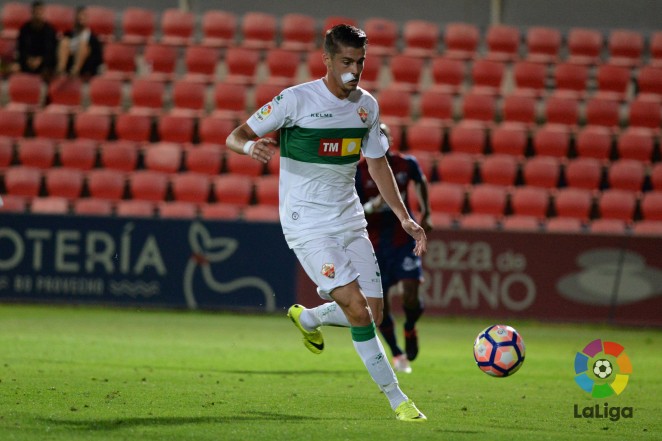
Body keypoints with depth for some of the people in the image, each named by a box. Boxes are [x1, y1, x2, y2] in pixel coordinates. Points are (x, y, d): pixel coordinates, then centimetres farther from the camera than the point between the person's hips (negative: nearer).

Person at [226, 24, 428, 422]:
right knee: (357, 307, -18)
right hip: (307, 225, -6)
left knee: (373, 313, 2)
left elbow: (377, 164, 16)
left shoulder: (367, 106, 5)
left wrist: (404, 217, 10)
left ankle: (306, 319, 32)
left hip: (350, 221, 6)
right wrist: (250, 146, -34)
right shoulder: (296, 100, -12)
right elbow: (235, 137, -9)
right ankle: (396, 398, -10)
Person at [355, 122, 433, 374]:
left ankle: (409, 329, 21)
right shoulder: (358, 173, -12)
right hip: (374, 246, -1)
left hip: (404, 241, 1)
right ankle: (397, 354, 24)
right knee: (379, 304, 2)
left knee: (411, 299, -14)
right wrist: (373, 206, -33)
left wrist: (425, 215, 15)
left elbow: (420, 182, 19)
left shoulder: (406, 164, -4)